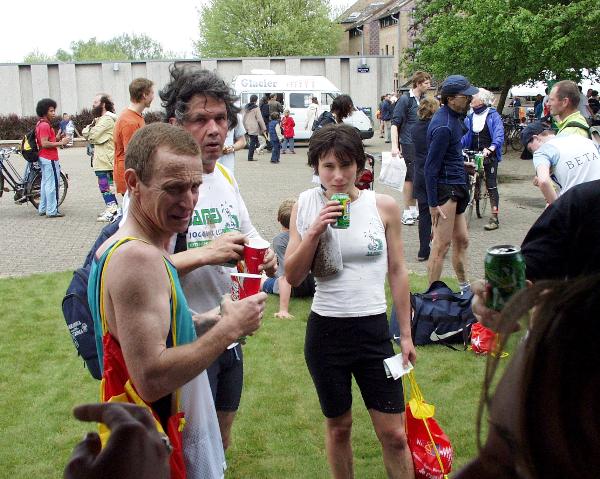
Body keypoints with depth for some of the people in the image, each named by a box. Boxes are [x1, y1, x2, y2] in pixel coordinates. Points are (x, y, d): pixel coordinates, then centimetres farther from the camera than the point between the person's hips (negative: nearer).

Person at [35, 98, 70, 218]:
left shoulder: (41, 124, 15)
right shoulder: (45, 125, -17)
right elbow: (45, 144, -24)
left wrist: (57, 138, 9)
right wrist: (60, 143, -19)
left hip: (44, 158, 11)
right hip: (50, 158, -11)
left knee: (45, 183, 16)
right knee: (52, 184, -7)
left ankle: (42, 209, 22)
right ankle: (52, 211, -6)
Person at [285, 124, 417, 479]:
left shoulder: (384, 206, -4)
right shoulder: (306, 206, -3)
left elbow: (397, 271, 3)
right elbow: (293, 277, -4)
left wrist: (406, 335, 6)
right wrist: (314, 233, -19)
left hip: (374, 329, 0)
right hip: (326, 330, 1)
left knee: (394, 435, 4)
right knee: (338, 426, 18)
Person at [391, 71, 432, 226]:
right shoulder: (405, 100, -8)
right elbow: (395, 123, -11)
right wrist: (394, 146, -18)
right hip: (409, 145, -7)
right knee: (409, 177, -4)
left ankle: (413, 209, 20)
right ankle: (407, 212, 2)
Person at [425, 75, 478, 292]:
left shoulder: (454, 116, 10)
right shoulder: (443, 126, -21)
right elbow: (431, 167, -21)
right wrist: (433, 203, -21)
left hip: (456, 187, 10)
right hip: (444, 188, -10)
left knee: (461, 240, 18)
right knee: (442, 245, -6)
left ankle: (464, 287, 31)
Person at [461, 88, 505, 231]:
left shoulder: (493, 115, -7)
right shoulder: (469, 117, 8)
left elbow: (499, 135, -16)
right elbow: (465, 136, 6)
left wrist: (490, 149, -32)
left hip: (489, 156, -5)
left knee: (491, 185, -2)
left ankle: (494, 217, 2)